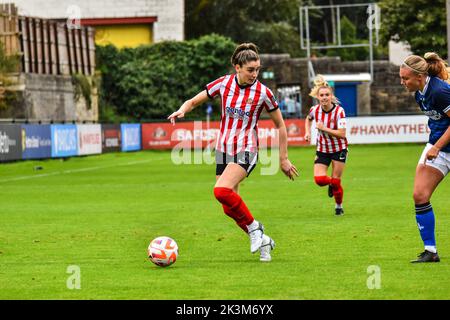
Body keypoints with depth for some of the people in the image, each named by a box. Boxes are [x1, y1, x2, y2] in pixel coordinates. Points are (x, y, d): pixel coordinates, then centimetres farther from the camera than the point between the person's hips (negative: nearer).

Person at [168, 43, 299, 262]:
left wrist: (283, 159, 3)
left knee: (221, 191, -29)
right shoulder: (224, 83, -3)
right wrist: (183, 110, -16)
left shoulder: (263, 92, -9)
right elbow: (194, 101, 8)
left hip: (246, 151, -5)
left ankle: (253, 227, -9)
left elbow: (280, 125, 2)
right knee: (230, 209, 2)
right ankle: (262, 240, 21)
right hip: (223, 151, 5)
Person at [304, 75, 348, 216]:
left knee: (336, 182, -2)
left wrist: (324, 128, -28)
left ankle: (339, 206, 24)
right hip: (322, 150, 3)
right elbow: (308, 119, 16)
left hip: (339, 149, -3)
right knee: (320, 180, -13)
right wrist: (308, 132, 1)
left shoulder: (339, 111, -22)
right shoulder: (315, 110, -10)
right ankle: (331, 183, 25)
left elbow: (341, 133, -27)